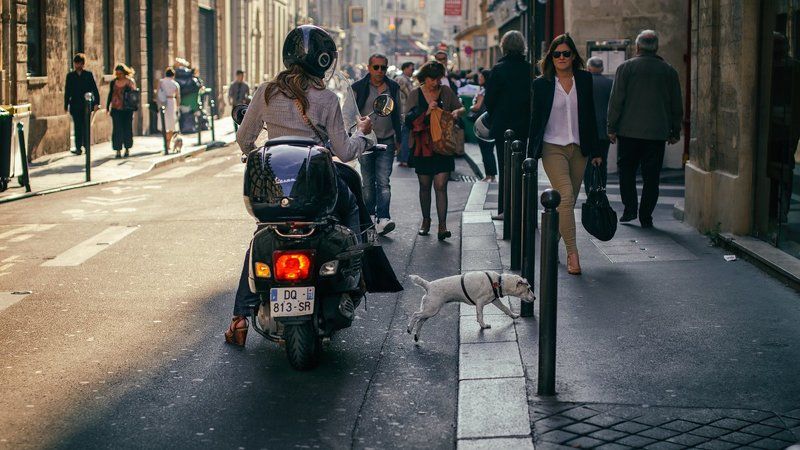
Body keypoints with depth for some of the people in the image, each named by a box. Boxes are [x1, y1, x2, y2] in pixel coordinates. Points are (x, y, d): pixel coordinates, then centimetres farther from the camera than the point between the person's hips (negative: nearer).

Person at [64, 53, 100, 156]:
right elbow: (67, 91, 9)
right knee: (78, 127, -2)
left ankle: (86, 145, 10)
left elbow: (94, 89, 1)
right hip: (75, 105, 1)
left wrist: (96, 102, -8)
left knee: (85, 126, 3)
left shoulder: (88, 75, 4)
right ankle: (78, 148, 0)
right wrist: (66, 105, 5)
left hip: (86, 104, -1)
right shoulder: (70, 76, 8)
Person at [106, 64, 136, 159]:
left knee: (127, 128, 6)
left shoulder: (130, 82, 1)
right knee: (117, 129, -4)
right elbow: (110, 95, 12)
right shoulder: (113, 82, 7)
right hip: (116, 109, 1)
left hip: (127, 109, -1)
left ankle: (127, 149, 20)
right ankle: (118, 150, -3)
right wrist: (108, 107, 9)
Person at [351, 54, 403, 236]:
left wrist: (398, 138, 15)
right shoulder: (358, 88, 3)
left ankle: (382, 219, -18)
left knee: (383, 181, -10)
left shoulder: (393, 88, 10)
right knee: (368, 182, 6)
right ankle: (369, 215, 19)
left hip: (386, 141, 1)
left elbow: (397, 115, 17)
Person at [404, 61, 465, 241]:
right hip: (423, 147, 1)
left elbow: (462, 108, 14)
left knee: (441, 186, -9)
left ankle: (442, 226, -13)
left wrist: (457, 112, -10)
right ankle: (426, 221, 28)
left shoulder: (446, 91, 4)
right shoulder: (415, 94, 1)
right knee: (425, 186, 11)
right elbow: (409, 120, -6)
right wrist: (427, 112, -21)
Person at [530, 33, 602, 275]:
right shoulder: (542, 84, 0)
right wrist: (532, 154, 2)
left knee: (568, 202, 7)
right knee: (566, 195, -18)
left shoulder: (585, 80, 7)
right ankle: (572, 253, -19)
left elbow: (590, 116, 11)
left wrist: (595, 151, 10)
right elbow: (536, 119, 4)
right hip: (553, 148, -3)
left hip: (578, 148, 3)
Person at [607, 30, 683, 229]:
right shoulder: (669, 71, 7)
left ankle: (629, 208, 3)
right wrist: (675, 132, 17)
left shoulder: (626, 67, 0)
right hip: (657, 132, 1)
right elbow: (676, 105, 10)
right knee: (651, 176, 4)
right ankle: (646, 216, 3)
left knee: (626, 170, 12)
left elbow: (616, 100, -4)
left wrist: (612, 127, 1)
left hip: (629, 130, -1)